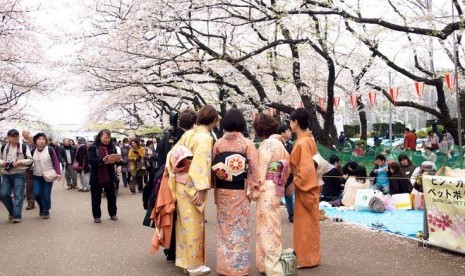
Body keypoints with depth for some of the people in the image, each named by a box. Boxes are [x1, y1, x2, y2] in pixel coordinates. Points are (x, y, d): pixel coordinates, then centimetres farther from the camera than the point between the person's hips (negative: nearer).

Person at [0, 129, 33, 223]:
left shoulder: (23, 147, -2)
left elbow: (30, 160, 0)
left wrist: (20, 162, -16)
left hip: (19, 174, -4)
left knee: (18, 195, -4)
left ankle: (17, 216, 3)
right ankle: (12, 211, 22)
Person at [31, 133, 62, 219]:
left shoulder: (50, 150, -6)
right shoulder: (33, 151, 5)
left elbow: (56, 162, -7)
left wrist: (58, 173, -16)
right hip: (37, 176, 3)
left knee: (46, 195, -2)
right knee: (37, 194, -4)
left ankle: (46, 211, 16)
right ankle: (41, 206, 25)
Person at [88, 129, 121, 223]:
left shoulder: (112, 147, 5)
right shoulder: (93, 147, -8)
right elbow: (90, 160, -17)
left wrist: (118, 160, -12)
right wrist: (102, 160, -31)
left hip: (109, 176, 4)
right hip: (97, 176, -3)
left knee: (111, 196, 12)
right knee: (96, 197, 6)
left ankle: (113, 213, 26)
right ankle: (97, 216, 17)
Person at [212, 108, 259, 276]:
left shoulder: (218, 143, -1)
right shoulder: (247, 143, -7)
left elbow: (213, 168, 1)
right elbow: (254, 167, -11)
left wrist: (216, 187, 10)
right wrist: (252, 188, -3)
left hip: (222, 191, 2)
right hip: (240, 191, -2)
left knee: (224, 228, 11)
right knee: (239, 228, 6)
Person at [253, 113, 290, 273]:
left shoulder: (267, 144, -14)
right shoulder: (279, 143, 13)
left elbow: (261, 170, -17)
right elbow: (286, 167, 14)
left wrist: (255, 190, -13)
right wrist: (282, 184, 16)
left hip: (267, 189, -9)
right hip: (276, 189, 9)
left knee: (267, 226, -3)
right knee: (273, 225, 16)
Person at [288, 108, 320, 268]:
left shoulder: (302, 142, -21)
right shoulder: (308, 139, 8)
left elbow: (306, 168, -25)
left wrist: (295, 182, -14)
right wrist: (297, 180, 13)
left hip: (305, 188, -9)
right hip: (307, 186, 9)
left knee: (305, 223, 1)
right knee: (307, 223, 16)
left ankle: (307, 258, 12)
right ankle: (307, 256, 26)